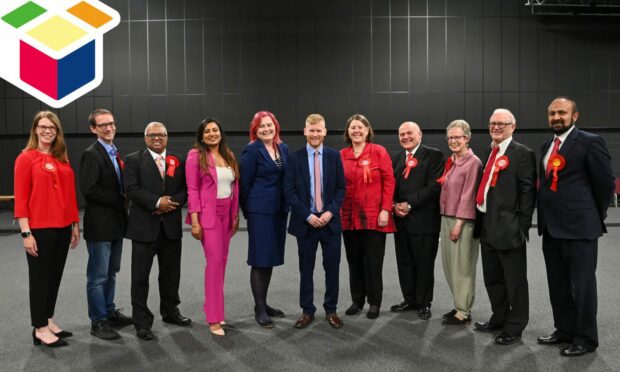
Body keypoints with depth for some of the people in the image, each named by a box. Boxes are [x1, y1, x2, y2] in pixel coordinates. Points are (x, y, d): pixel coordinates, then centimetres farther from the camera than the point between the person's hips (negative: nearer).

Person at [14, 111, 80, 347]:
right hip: (40, 229, -5)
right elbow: (20, 198, -9)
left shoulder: (63, 159, 9)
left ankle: (48, 321, 27)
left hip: (62, 228, 6)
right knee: (40, 278, 5)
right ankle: (40, 329, 16)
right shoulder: (26, 158, -6)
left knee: (55, 276, 13)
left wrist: (75, 224, 10)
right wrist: (26, 233, -14)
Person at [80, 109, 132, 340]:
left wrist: (123, 202, 0)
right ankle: (98, 322, 13)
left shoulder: (115, 153, 13)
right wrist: (121, 201, -15)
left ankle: (110, 313, 29)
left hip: (116, 223, 8)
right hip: (100, 225, -8)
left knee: (110, 273, 17)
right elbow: (89, 190, -21)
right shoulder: (91, 154, -13)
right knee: (98, 276, 2)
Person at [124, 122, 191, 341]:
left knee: (171, 273, 15)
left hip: (172, 226, 4)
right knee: (140, 276, 2)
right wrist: (157, 202, -19)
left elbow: (185, 189, 6)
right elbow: (131, 189, -11)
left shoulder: (177, 161, 11)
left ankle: (170, 311, 33)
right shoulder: (134, 160, 0)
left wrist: (173, 202, -13)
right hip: (144, 226, -4)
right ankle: (142, 322, 12)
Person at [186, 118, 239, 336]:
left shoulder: (229, 156, 11)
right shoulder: (196, 156, -5)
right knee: (214, 261, -10)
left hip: (227, 214, 6)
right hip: (208, 214, -6)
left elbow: (235, 187, 13)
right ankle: (213, 318, -2)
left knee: (222, 261, 8)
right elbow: (192, 190, -8)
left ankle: (215, 309, 21)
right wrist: (194, 220, -13)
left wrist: (236, 214, 9)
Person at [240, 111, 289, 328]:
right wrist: (248, 211, -2)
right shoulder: (252, 150, -8)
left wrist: (286, 206, 10)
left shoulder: (283, 149, 11)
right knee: (260, 260, -1)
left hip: (279, 210, 6)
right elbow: (244, 184, -7)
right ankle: (259, 309, 10)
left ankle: (264, 304, 26)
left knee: (271, 258, 13)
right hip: (260, 211, -6)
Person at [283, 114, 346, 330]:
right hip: (305, 221, -1)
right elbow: (289, 190, -4)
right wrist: (307, 215, -13)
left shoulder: (334, 156, 4)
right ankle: (307, 311, 21)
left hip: (330, 220, 1)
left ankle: (331, 310, 22)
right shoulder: (295, 158, 0)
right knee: (306, 270, 8)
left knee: (332, 269, 7)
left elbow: (341, 188, 3)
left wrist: (331, 212, -11)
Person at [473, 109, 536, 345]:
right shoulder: (488, 152, 15)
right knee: (492, 278, 18)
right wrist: (480, 220, 11)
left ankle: (514, 327, 18)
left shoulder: (522, 153, -8)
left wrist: (522, 227, -17)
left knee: (514, 280, 5)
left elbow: (528, 192, -13)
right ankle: (499, 318, 34)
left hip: (508, 227, -8)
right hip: (486, 225, 8)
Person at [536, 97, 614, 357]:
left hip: (579, 226, -7)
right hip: (551, 228, 7)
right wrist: (545, 217, 13)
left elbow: (605, 182, -6)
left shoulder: (590, 142, -8)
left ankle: (586, 338, 18)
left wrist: (596, 216, 3)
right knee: (557, 284, 16)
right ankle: (564, 330, 31)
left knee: (582, 284, 3)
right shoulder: (547, 146, 14)